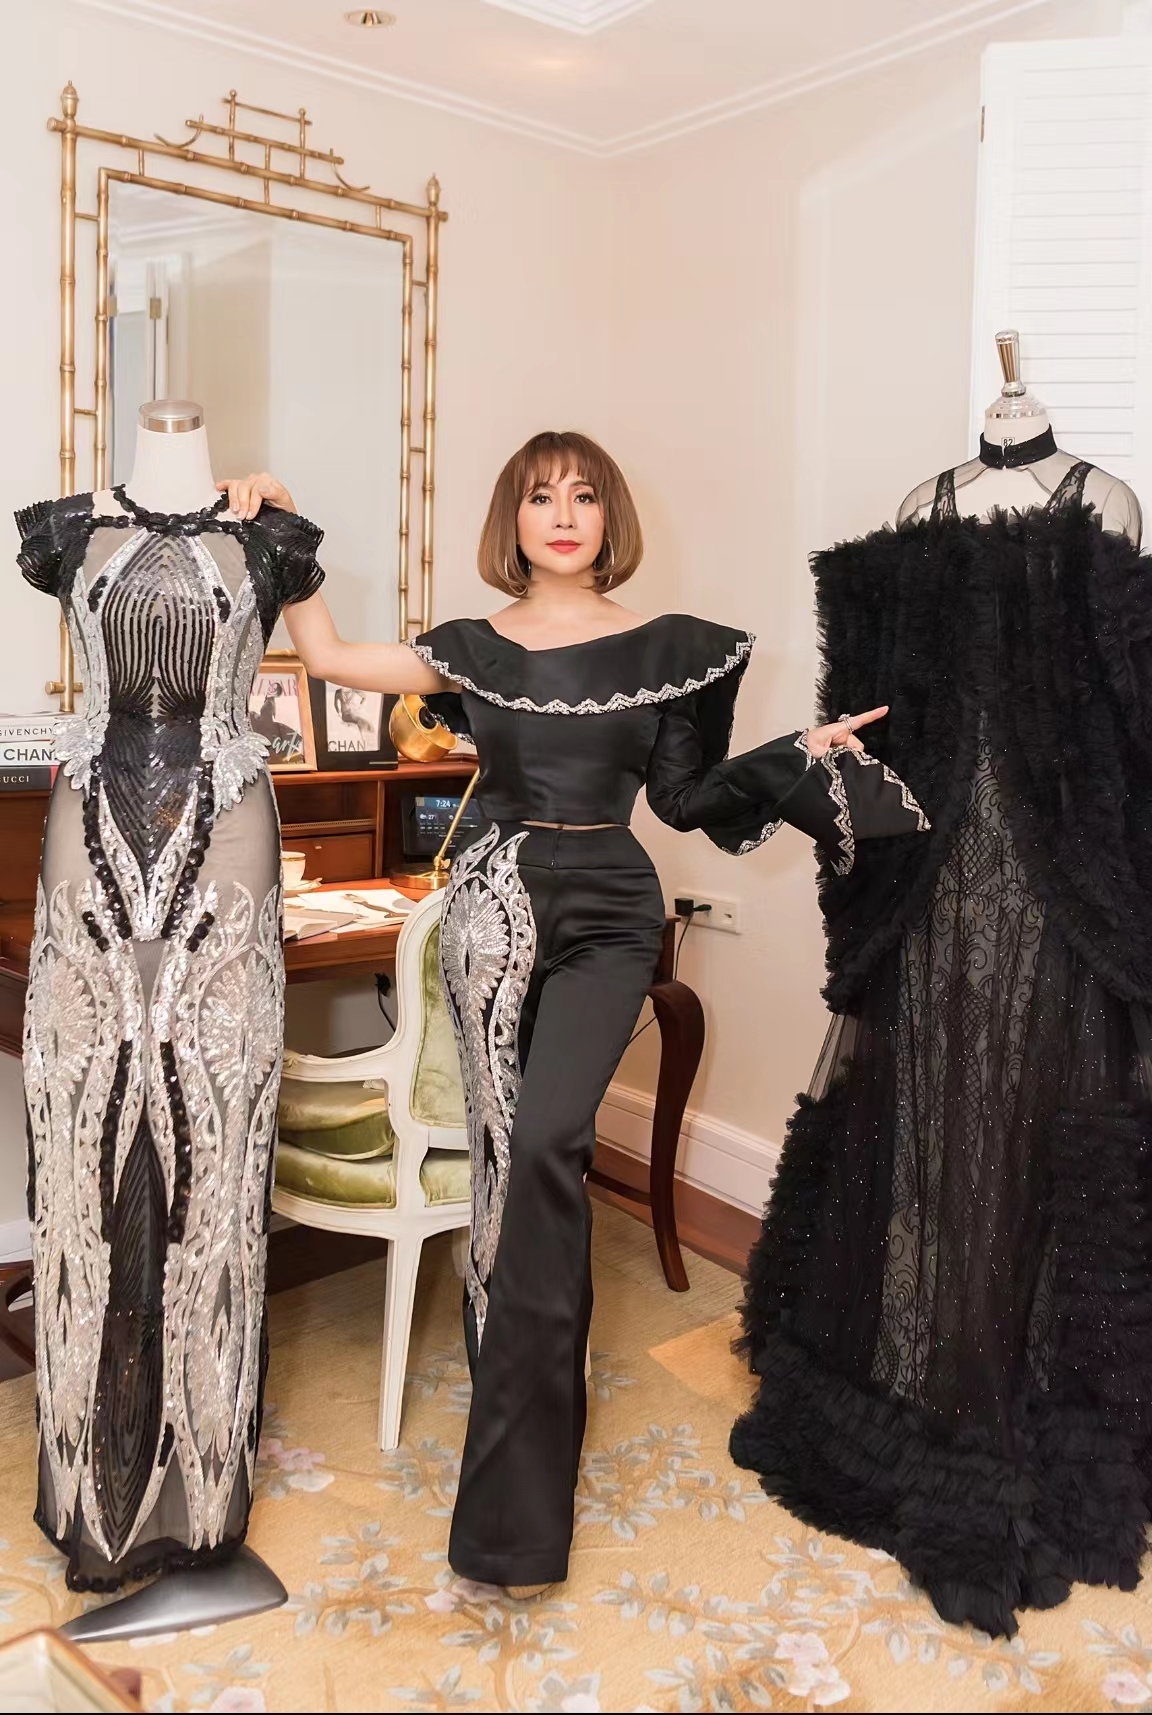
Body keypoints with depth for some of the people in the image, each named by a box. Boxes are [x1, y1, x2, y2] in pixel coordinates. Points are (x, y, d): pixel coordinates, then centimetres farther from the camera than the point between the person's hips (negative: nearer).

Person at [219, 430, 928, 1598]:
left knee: (544, 1146, -20)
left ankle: (513, 1501, -10)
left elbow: (686, 795, 10)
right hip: (494, 909, 2)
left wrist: (807, 751, 1)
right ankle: (530, 1453, 21)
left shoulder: (668, 648, 6)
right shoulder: (473, 650, 9)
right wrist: (278, 533, 9)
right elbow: (326, 656, 10)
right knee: (513, 1156, 2)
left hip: (607, 913, -2)